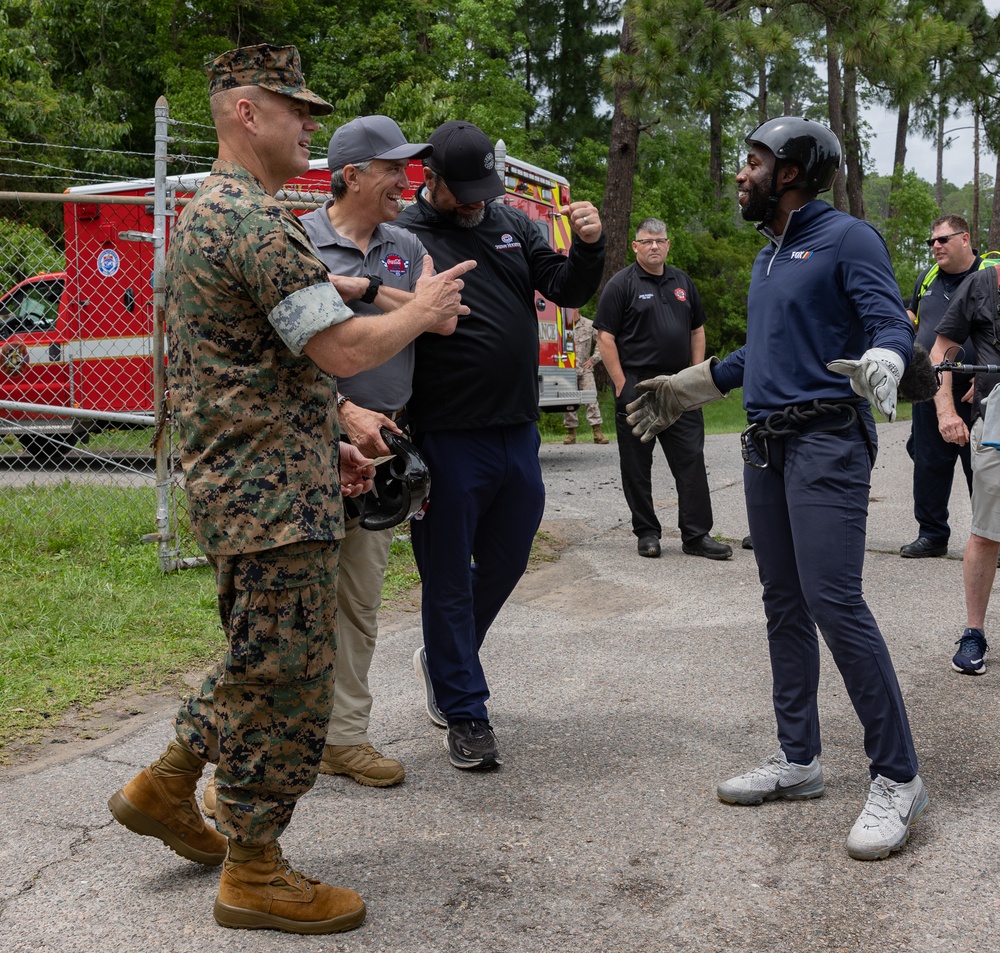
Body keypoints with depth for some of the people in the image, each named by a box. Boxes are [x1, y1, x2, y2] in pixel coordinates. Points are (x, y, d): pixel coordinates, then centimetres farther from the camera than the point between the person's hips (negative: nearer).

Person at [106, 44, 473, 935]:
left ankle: (166, 785, 34)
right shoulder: (257, 219, -17)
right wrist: (422, 312, -6)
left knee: (262, 661, 23)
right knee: (287, 675, 0)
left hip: (243, 482, 11)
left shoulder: (205, 213, 18)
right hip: (273, 496, -11)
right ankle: (254, 874, 14)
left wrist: (323, 446, 22)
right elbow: (339, 349, -24)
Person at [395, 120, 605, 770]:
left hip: (518, 431, 6)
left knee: (506, 560, 19)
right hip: (449, 441, -6)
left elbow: (567, 289, 8)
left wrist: (589, 247, -10)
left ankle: (443, 659, 43)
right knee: (449, 577, 5)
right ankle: (464, 714, 17)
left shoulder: (513, 226, 10)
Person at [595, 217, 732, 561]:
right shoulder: (622, 284, -3)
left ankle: (697, 535, 5)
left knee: (692, 461, 1)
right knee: (637, 466, 3)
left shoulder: (682, 282, 13)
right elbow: (605, 336, -7)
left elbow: (697, 330, 19)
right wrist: (621, 385, -13)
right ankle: (646, 533, 15)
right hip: (637, 387, -4)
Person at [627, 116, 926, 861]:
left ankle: (897, 777, -7)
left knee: (834, 601, -16)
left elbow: (892, 323, -15)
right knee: (784, 605, 10)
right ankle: (798, 760, 19)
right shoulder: (768, 256, 21)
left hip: (827, 441, -9)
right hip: (767, 443, 9)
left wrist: (880, 365, -37)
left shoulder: (846, 239, -5)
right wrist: (682, 390, 33)